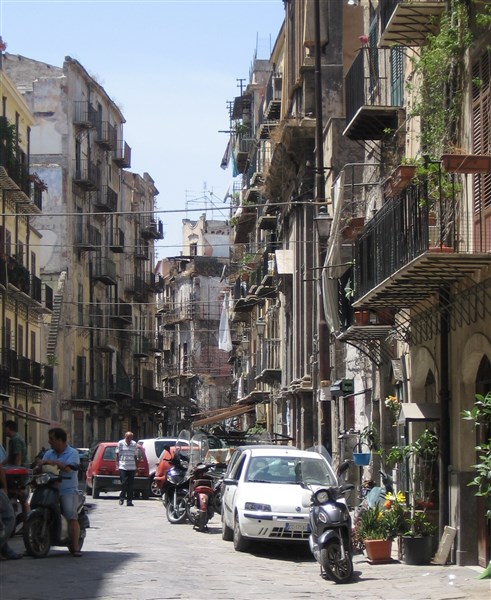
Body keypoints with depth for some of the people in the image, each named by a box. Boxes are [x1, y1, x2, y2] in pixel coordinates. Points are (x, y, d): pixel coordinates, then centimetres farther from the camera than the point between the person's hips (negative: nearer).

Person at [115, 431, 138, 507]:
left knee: (130, 485, 1)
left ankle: (129, 500, 4)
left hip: (132, 467, 2)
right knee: (124, 483, -9)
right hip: (122, 467, -2)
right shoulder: (120, 443, 3)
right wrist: (117, 464, -2)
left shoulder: (134, 444, 10)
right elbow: (117, 454, 7)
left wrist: (136, 466, 13)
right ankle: (122, 497, 12)